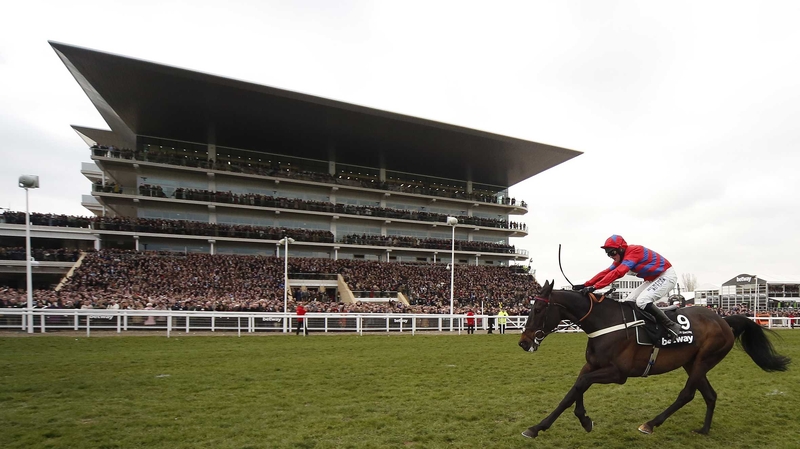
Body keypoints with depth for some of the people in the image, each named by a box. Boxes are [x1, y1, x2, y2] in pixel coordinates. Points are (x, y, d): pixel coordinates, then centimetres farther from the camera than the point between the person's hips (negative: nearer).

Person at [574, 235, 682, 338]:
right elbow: (607, 272, -3)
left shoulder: (634, 251, -28)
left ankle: (672, 326, -13)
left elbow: (617, 272, -39)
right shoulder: (622, 256, 1)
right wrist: (585, 285, -13)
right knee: (628, 302, 1)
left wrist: (594, 287, -44)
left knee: (642, 301, -26)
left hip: (667, 276, -10)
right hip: (652, 279, 10)